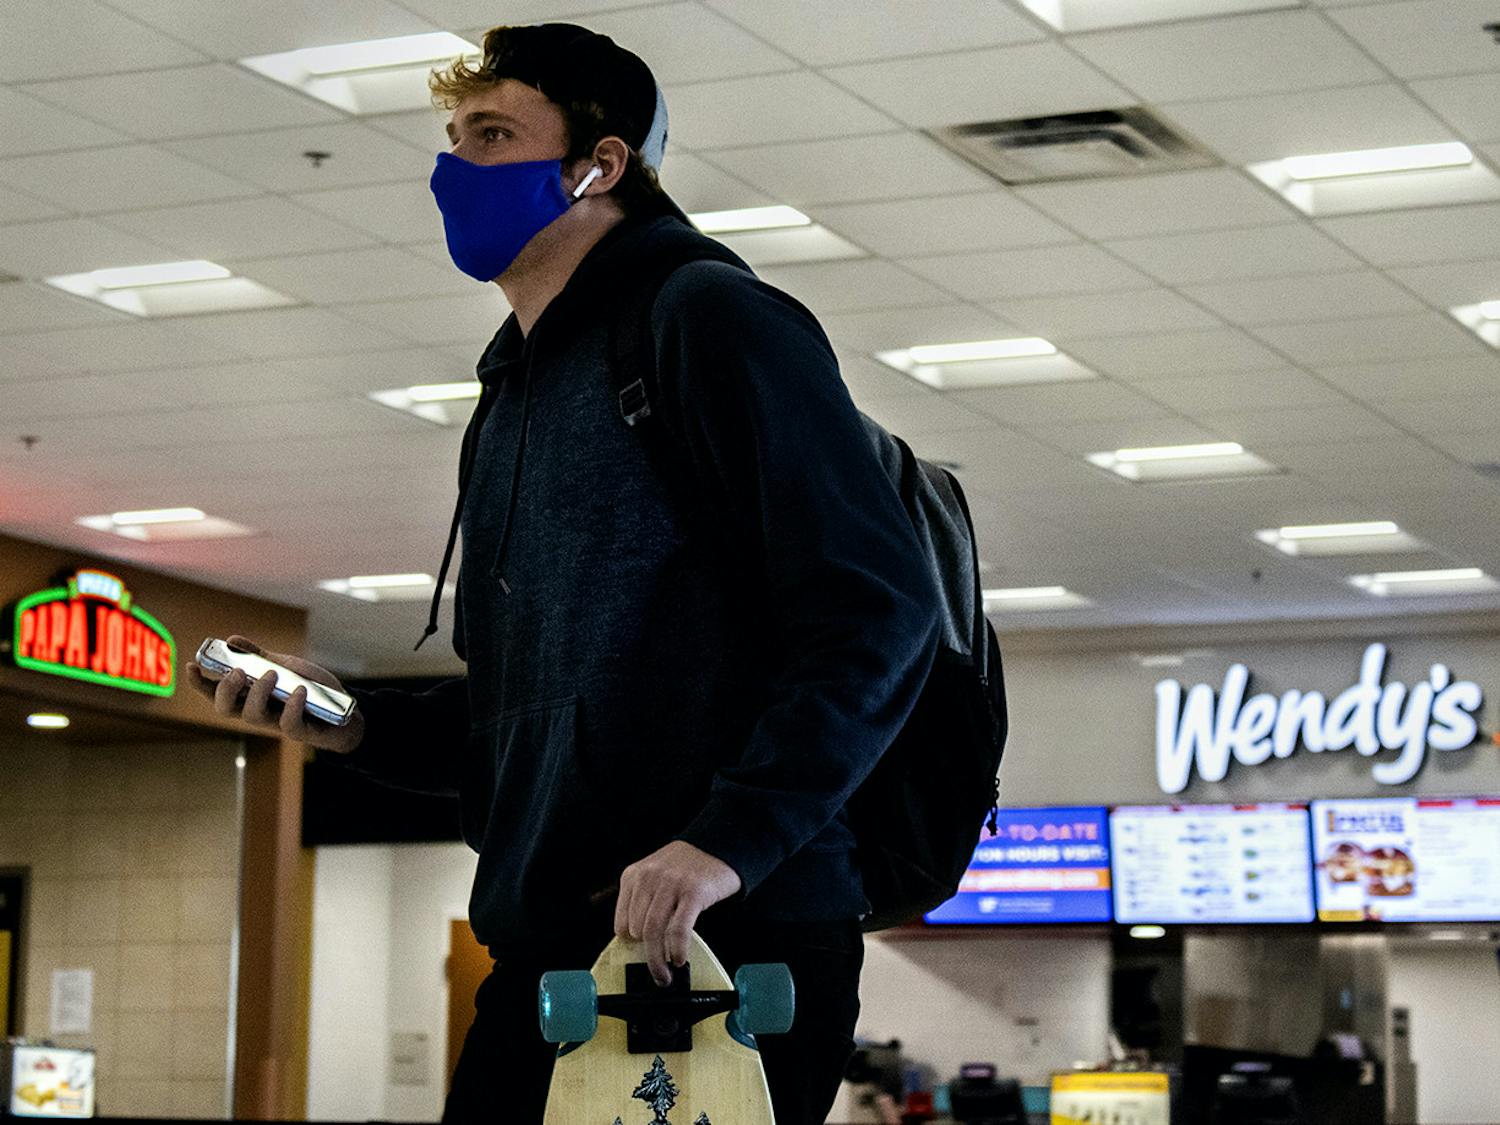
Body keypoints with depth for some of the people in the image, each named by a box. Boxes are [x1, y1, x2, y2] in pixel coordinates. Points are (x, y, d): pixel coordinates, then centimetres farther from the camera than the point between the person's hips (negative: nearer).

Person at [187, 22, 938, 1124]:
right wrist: (357, 723, 9)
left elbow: (877, 609, -14)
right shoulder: (516, 394, 23)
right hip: (547, 954, 8)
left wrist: (731, 837, -23)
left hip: (729, 941, -8)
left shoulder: (707, 317, -3)